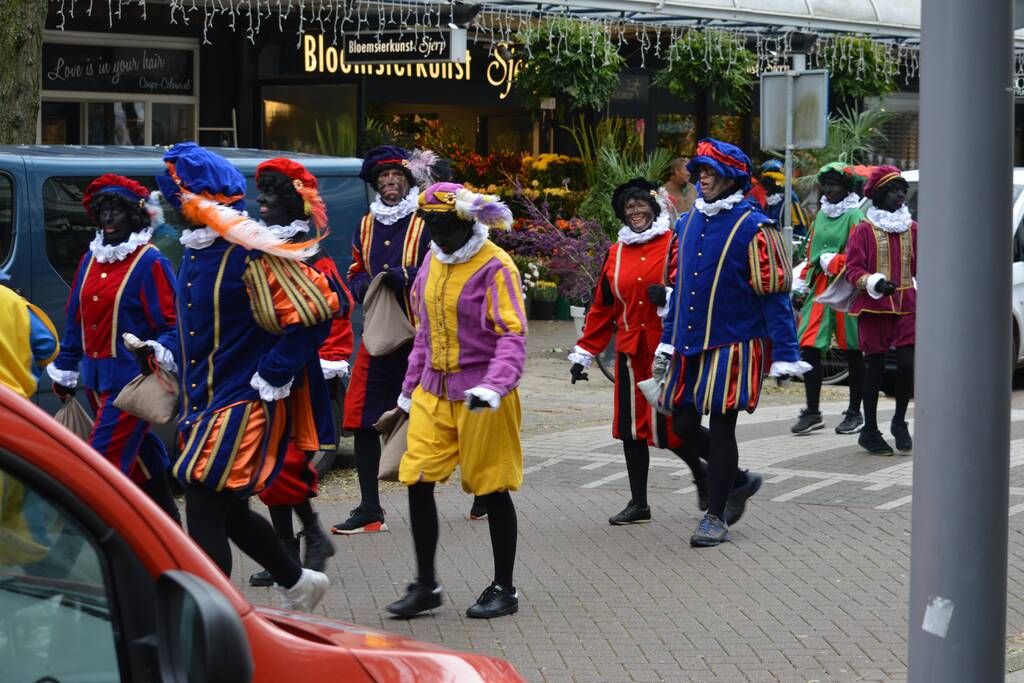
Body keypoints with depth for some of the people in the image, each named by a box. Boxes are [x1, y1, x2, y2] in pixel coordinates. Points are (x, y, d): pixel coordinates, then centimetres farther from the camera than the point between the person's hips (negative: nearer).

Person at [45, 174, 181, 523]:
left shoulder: (149, 262, -10)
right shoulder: (91, 259, 12)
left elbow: (171, 324, -11)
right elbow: (76, 319, 18)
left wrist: (159, 351, -29)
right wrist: (65, 370, 21)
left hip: (132, 378, -8)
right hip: (96, 377, 8)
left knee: (104, 460, -12)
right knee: (138, 455, 17)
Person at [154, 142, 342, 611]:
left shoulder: (252, 250, -18)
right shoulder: (196, 249, 11)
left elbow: (315, 313, -21)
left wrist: (273, 377, -19)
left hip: (244, 403, -9)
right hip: (205, 400, 9)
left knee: (204, 510, -12)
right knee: (227, 511, 16)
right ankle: (298, 584, 35)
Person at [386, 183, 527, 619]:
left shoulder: (495, 267, -13)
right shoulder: (433, 262, 10)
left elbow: (513, 336, -21)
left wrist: (494, 386, -35)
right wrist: (410, 388, 21)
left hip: (481, 399, -7)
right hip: (433, 393, 7)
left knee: (492, 491, 3)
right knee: (417, 481, 0)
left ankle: (504, 590, 16)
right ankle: (425, 585, 12)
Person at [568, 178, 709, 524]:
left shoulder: (674, 244, -3)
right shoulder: (616, 253, 12)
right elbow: (602, 308, 17)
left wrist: (668, 294, -28)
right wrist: (584, 353, 16)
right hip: (631, 352, 5)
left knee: (667, 426, -5)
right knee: (631, 427, 5)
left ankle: (700, 471, 24)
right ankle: (638, 503, 14)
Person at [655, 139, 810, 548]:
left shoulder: (754, 228, -10)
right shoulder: (689, 223, 10)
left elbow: (775, 295, -10)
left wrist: (784, 355, -14)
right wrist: (666, 343, 18)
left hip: (734, 345, -7)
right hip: (690, 345, 7)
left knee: (720, 427, -3)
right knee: (683, 425, 8)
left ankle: (716, 518, 8)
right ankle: (738, 481, 31)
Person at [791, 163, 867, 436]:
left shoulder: (855, 216, -6)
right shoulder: (822, 215, 17)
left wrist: (831, 261, -15)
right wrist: (801, 286, 19)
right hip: (819, 288, 6)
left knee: (851, 351, 4)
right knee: (809, 347, -2)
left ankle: (855, 413, 15)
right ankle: (812, 412, 5)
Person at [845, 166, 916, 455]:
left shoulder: (912, 228, 11)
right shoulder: (864, 229, -2)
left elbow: (921, 266, 17)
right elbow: (854, 269, -7)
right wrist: (874, 283, -24)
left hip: (906, 304, 3)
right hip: (874, 305, -3)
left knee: (908, 364, -6)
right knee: (876, 367, 1)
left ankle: (899, 422, 16)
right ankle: (870, 431, 12)